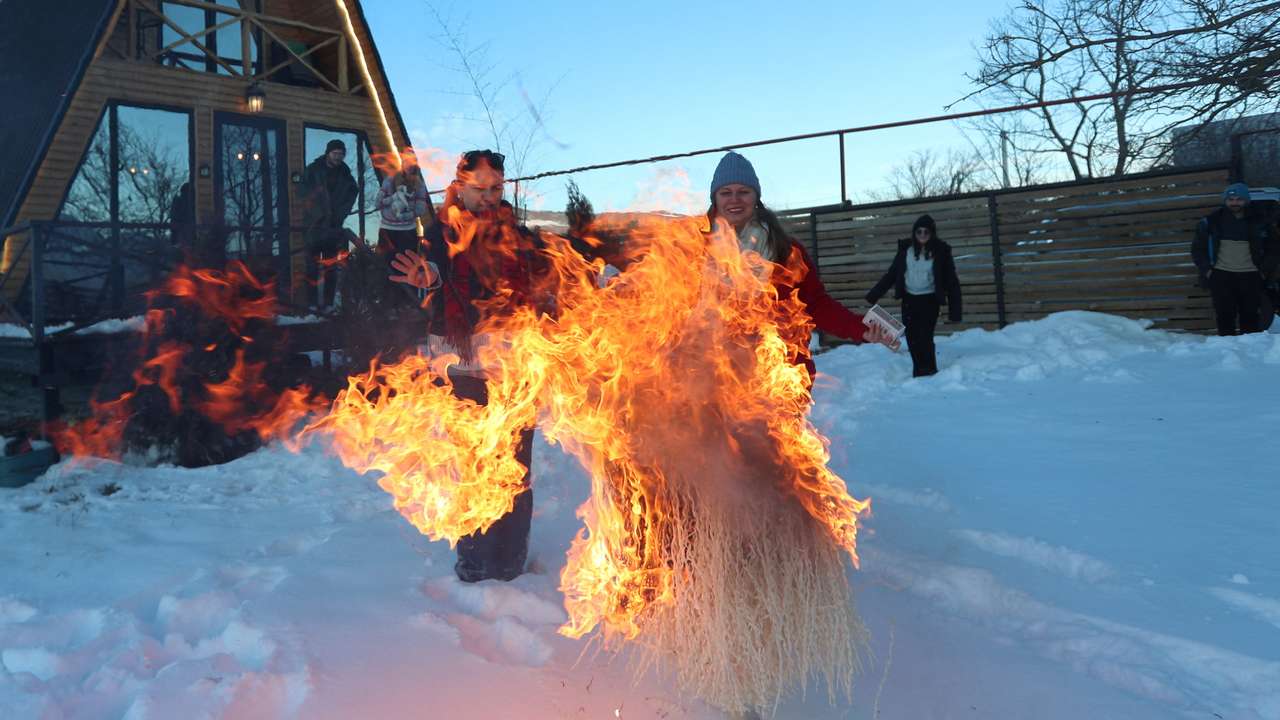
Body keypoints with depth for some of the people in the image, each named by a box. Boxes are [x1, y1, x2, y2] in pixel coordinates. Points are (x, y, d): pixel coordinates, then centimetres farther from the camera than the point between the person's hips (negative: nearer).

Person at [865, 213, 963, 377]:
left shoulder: (941, 251, -5)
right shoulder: (906, 249, 1)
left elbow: (951, 281, -3)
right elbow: (891, 274, 6)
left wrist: (955, 310, -8)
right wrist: (875, 294, -2)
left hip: (929, 300, -3)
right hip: (909, 299, 3)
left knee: (925, 337, -12)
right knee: (912, 339, 4)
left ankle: (929, 373, 2)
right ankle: (919, 373, 18)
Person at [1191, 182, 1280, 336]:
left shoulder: (1259, 222, 5)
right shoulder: (1211, 221, 3)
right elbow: (1198, 248, 9)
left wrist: (1265, 271, 1)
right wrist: (1206, 269, -2)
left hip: (1250, 276, 1)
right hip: (1221, 275, -1)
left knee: (1251, 317, 1)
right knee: (1225, 316, -5)